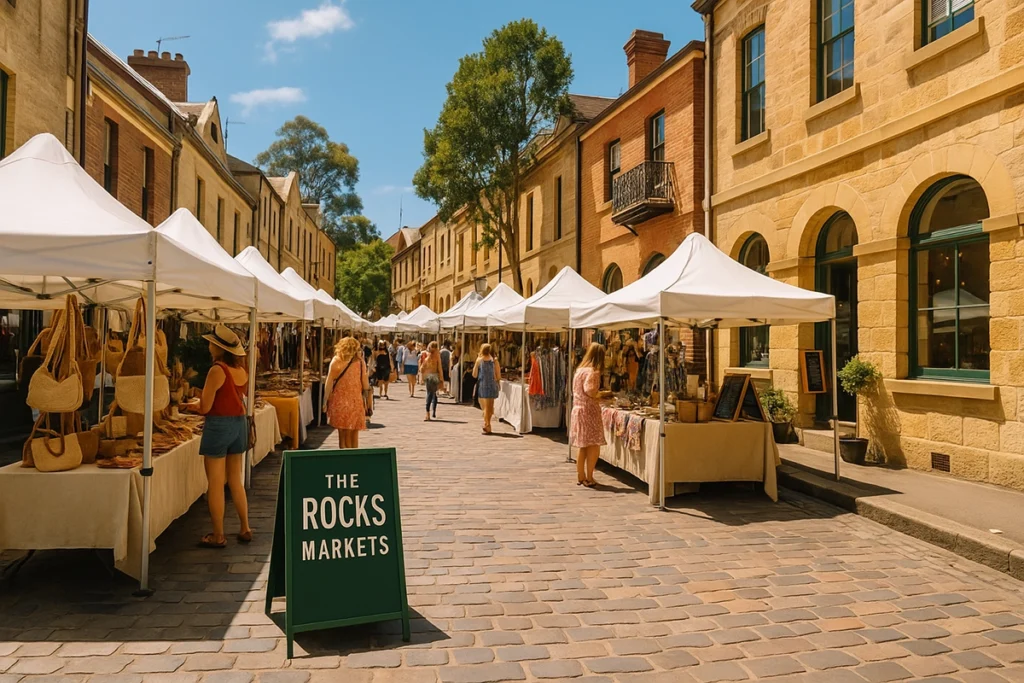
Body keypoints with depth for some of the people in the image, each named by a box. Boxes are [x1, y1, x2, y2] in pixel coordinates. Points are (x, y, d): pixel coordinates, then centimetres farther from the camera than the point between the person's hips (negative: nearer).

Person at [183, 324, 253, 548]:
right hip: (239, 423, 7)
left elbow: (205, 407, -14)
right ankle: (245, 529, 22)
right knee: (236, 481, 17)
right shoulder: (242, 370, 4)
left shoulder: (217, 370, -17)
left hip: (219, 426, -7)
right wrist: (201, 405, 16)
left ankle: (218, 536, 12)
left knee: (215, 484, 4)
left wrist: (194, 405, 7)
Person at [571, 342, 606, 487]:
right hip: (589, 410, -8)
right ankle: (589, 478, 2)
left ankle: (581, 477, 20)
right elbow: (589, 390, -26)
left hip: (578, 409, 8)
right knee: (594, 446, 0)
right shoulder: (593, 372, -14)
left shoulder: (580, 369, 11)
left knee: (583, 446, 15)